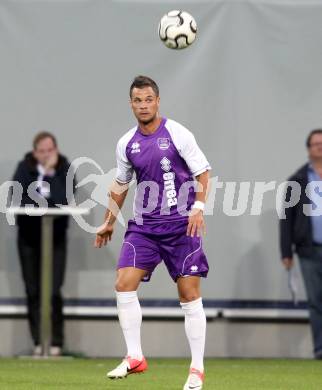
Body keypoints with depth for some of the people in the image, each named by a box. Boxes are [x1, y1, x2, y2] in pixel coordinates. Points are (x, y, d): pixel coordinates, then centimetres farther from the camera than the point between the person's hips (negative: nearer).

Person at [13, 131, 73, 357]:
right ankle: (38, 342, 5)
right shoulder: (25, 167, -3)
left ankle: (56, 343, -4)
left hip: (56, 236, -2)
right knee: (33, 290, 1)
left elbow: (64, 200, -20)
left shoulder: (64, 168, -6)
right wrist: (44, 202, -18)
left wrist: (50, 173, -20)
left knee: (53, 290, -9)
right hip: (29, 235, 2)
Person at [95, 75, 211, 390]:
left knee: (189, 294, -4)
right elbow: (121, 184, 21)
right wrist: (109, 222, 23)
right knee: (124, 284, -11)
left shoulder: (178, 134, -6)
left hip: (181, 225, -4)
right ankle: (134, 357, -1)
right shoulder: (126, 144, 7)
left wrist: (198, 207, -16)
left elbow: (202, 173, -2)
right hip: (143, 225, 4)